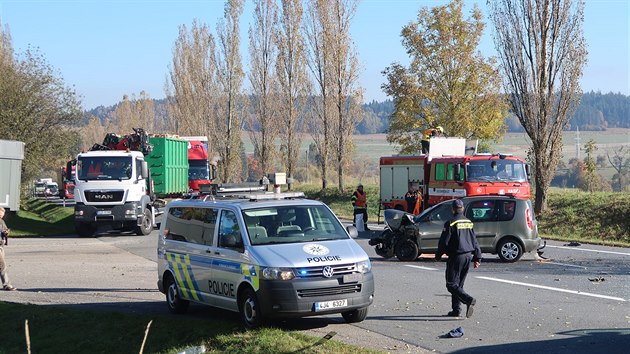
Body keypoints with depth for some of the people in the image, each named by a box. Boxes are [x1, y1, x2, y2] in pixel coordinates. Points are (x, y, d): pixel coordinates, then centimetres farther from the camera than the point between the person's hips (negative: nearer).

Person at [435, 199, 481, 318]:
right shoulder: (469, 223, 10)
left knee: (452, 285, -5)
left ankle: (469, 300, -24)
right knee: (459, 284, 14)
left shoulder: (451, 224, -11)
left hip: (456, 257, -7)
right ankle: (456, 309, 13)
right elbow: (475, 242, 13)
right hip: (468, 256, 7)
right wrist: (477, 258, 17)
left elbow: (444, 242, -10)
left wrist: (438, 256, 4)